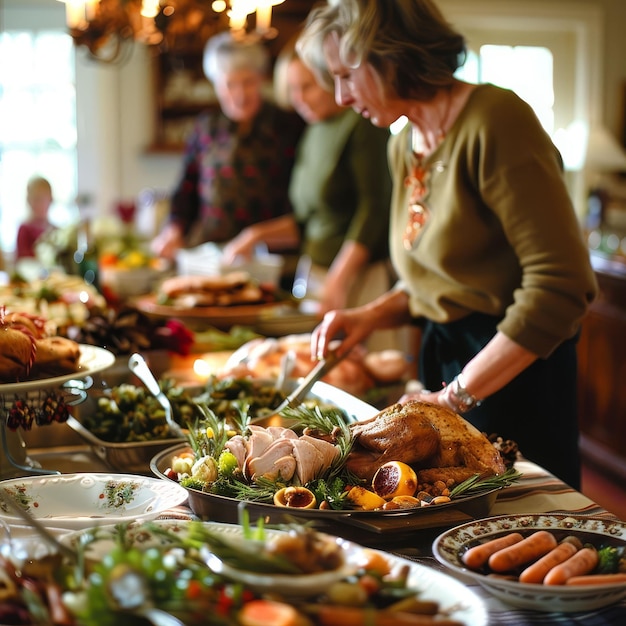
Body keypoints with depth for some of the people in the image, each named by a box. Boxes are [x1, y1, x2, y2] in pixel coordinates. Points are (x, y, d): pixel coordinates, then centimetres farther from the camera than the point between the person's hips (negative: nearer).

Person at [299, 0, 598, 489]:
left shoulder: (495, 120, -18)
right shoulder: (404, 146, 9)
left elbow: (562, 285, -24)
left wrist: (459, 394, -21)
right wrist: (372, 315, 1)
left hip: (516, 378, -8)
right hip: (442, 361, 8)